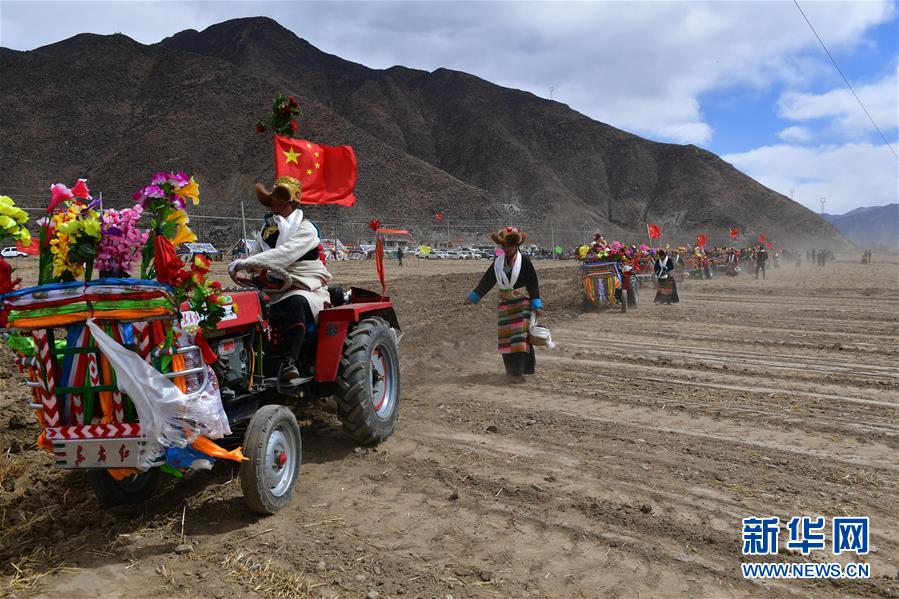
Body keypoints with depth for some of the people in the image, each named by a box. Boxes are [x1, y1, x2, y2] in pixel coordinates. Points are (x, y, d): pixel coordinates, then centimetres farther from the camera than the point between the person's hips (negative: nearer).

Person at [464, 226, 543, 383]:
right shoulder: (498, 262, 4)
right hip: (505, 304, 5)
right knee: (505, 336, 8)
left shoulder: (524, 261, -9)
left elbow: (533, 284, -9)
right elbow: (487, 281, 8)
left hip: (521, 303, -5)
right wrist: (472, 297, 6)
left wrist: (537, 305, -13)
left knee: (520, 335, -9)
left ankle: (518, 371, -6)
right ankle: (511, 369, 22)